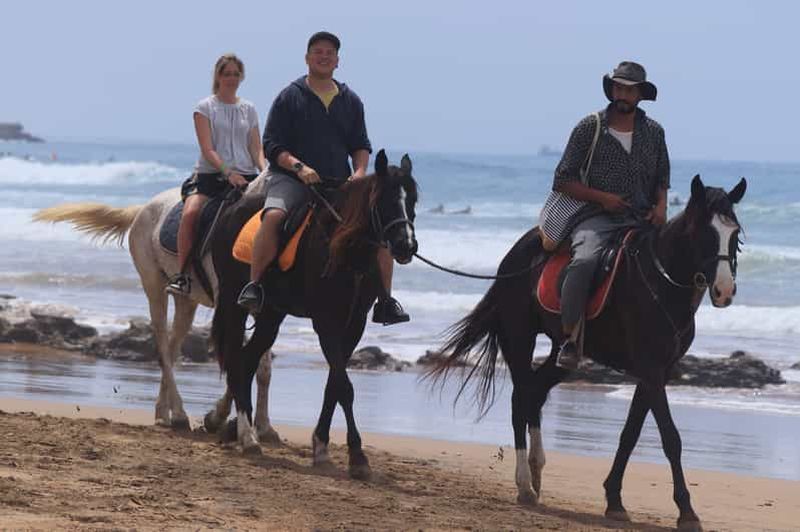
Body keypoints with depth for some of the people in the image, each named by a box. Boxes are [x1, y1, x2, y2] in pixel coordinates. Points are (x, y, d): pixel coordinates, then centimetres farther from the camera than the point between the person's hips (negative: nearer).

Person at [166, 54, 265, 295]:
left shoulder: (249, 110, 17)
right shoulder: (205, 107, 5)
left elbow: (256, 149, 12)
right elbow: (208, 150, -5)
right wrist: (228, 173, -19)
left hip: (245, 176, 3)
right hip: (210, 174, -3)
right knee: (190, 213, -31)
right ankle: (181, 274, -26)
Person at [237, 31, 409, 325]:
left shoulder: (350, 101, 15)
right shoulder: (289, 97, 3)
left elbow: (361, 146, 18)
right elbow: (272, 145, -1)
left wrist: (360, 171, -4)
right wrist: (299, 167, -18)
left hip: (340, 183, 4)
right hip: (290, 179, -4)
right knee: (273, 215, -36)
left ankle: (385, 301, -2)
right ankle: (253, 286, -32)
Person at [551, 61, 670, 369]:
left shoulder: (654, 132, 14)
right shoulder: (589, 128, 4)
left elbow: (662, 180, 23)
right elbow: (562, 181, 4)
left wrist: (661, 206, 0)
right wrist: (602, 198, -9)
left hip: (642, 220, 4)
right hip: (597, 219, -4)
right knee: (585, 261, -33)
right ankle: (570, 340, -29)